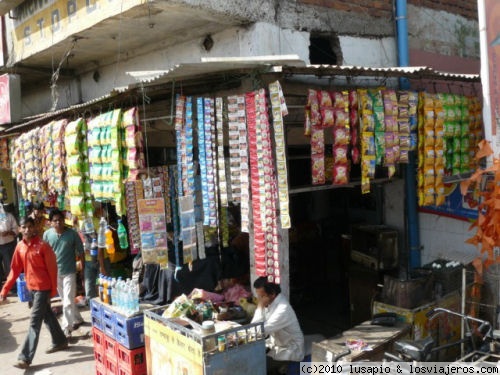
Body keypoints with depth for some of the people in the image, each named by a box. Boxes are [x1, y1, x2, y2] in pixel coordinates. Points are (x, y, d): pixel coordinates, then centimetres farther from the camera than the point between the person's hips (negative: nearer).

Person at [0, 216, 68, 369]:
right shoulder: (19, 247, 2)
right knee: (47, 315, 20)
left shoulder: (43, 245, -16)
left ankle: (25, 357, -4)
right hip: (31, 287, 7)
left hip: (43, 287, -7)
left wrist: (54, 289, -8)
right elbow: (15, 270, 6)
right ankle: (60, 342, 36)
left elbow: (52, 268, -11)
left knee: (34, 322, -6)